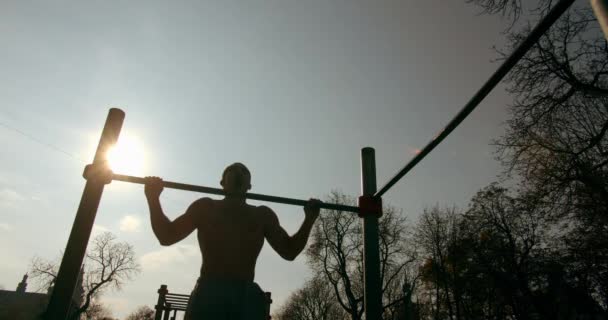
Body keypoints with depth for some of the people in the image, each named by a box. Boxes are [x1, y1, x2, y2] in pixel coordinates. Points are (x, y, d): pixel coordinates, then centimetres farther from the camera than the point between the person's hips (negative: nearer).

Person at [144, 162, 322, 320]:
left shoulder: (263, 215, 20)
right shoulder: (205, 207, 18)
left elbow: (289, 251, 17)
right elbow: (167, 237, 14)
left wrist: (310, 218, 8)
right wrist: (153, 198, 6)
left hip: (247, 297, 1)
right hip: (207, 294, -1)